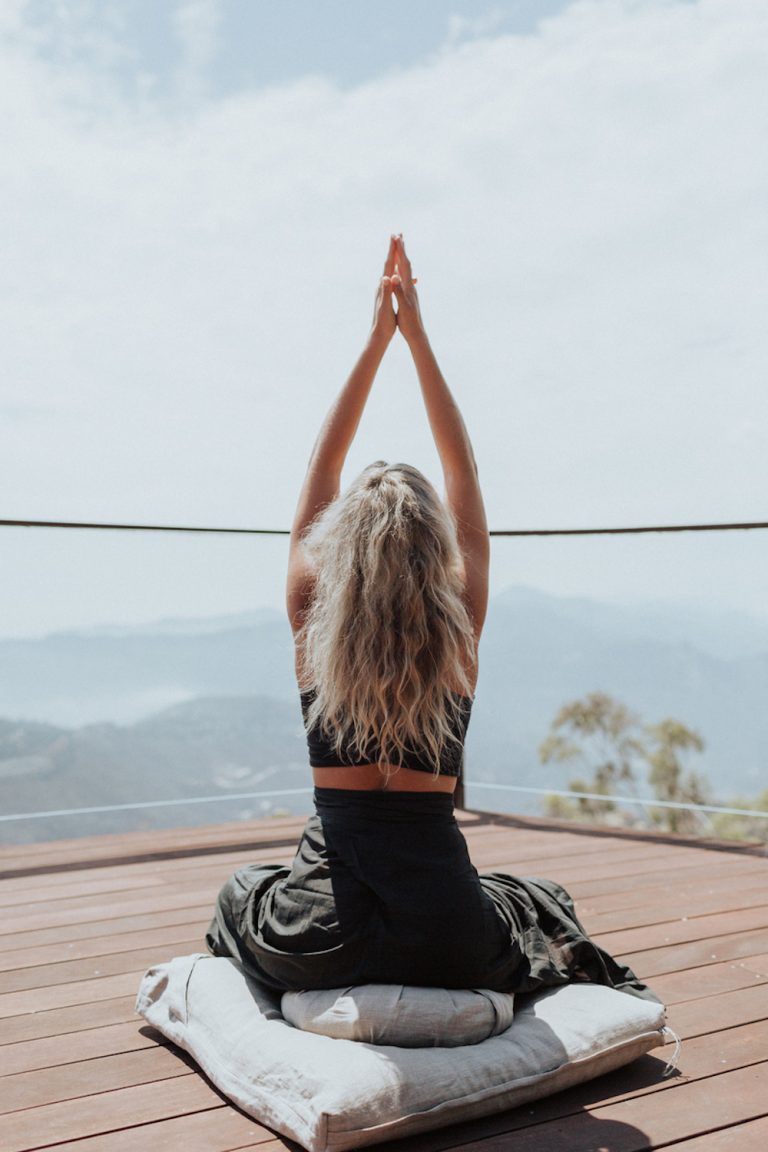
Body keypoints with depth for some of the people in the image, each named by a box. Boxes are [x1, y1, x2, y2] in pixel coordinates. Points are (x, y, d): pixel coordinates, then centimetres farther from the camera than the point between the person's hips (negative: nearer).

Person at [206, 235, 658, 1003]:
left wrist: (376, 341, 9)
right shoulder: (460, 634, -7)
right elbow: (465, 476, 4)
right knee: (540, 904, 33)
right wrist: (417, 338, 8)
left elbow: (321, 471, 5)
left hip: (318, 942, 1)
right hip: (443, 937, 0)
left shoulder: (312, 625, -7)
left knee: (243, 893, 36)